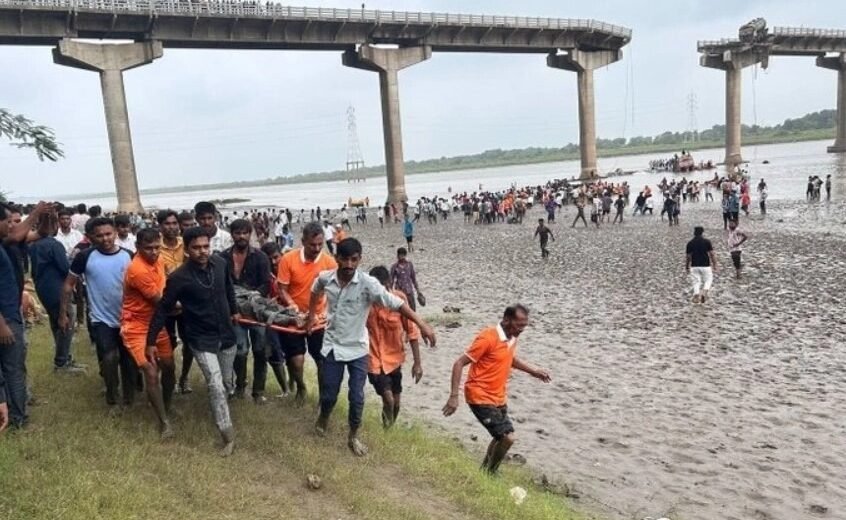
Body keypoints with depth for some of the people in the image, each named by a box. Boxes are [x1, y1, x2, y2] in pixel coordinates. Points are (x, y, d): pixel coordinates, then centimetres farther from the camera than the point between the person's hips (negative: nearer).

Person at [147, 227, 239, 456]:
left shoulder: (220, 264, -8)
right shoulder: (179, 278, -20)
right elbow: (163, 309, -12)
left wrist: (234, 310, 24)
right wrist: (151, 341, -9)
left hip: (226, 333, 5)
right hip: (201, 338, -5)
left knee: (227, 383, 17)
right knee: (216, 385, -12)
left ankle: (219, 408, 47)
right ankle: (228, 435, -1)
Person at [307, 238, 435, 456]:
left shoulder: (367, 283, -21)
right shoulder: (325, 278, -10)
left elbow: (395, 303, -28)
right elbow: (315, 291, 15)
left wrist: (421, 324, -37)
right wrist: (311, 316, 22)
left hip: (357, 349, -1)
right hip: (332, 346, 2)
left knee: (357, 398, 3)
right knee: (328, 395, 10)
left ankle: (353, 436, 27)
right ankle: (323, 417, 45)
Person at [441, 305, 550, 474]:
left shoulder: (512, 338, 2)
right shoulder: (488, 338, -23)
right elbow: (459, 364, -21)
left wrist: (533, 371, 20)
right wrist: (454, 396, -25)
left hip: (498, 398, 9)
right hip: (480, 398, -9)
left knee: (501, 438, 20)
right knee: (507, 437, -13)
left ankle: (484, 471, 39)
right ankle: (488, 474, 8)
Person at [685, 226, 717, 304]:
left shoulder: (690, 243, -2)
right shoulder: (707, 242, -6)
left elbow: (688, 257, 0)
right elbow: (711, 254, -6)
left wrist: (687, 267, 10)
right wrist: (714, 264, 3)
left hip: (694, 266, 2)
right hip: (705, 266, -1)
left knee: (696, 282, 10)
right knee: (708, 280, 15)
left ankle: (696, 296, -3)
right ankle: (704, 293, -6)